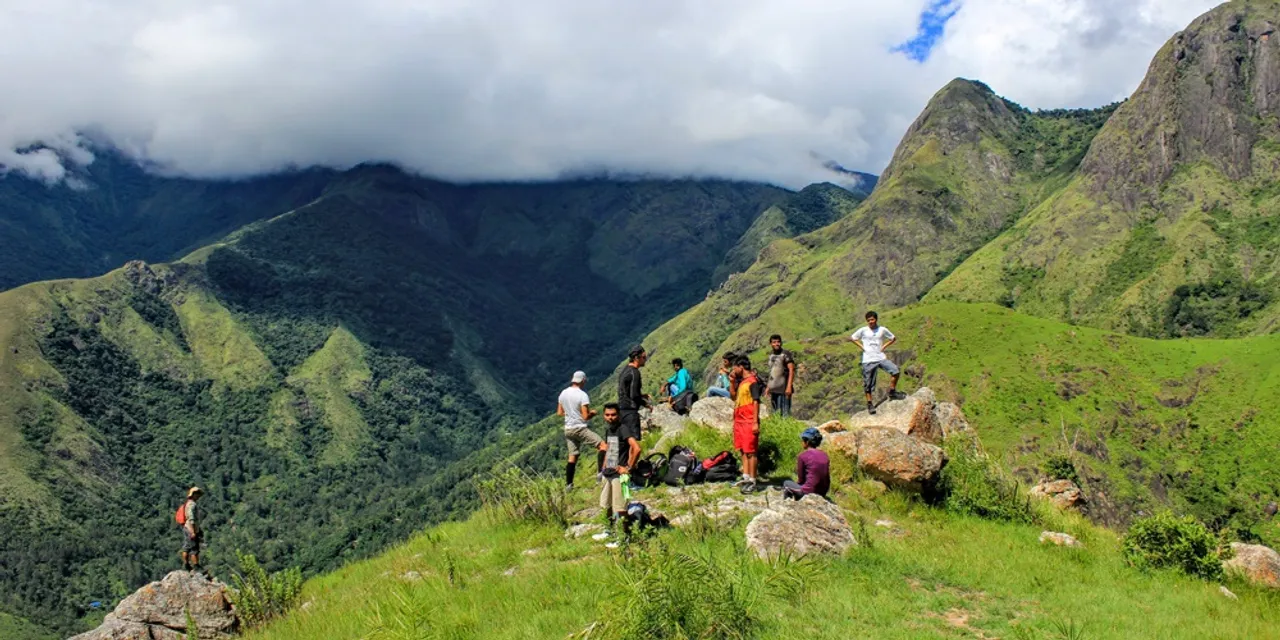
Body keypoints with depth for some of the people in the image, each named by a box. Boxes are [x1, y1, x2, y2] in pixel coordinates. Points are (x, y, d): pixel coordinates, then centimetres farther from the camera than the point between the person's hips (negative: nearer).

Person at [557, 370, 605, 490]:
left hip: (568, 429, 7)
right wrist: (593, 413, 2)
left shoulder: (563, 393, 6)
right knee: (602, 446, -3)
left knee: (572, 456, 13)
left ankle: (568, 484, 11)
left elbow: (559, 413, 13)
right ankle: (600, 473, -15)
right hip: (581, 428, -7)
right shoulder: (582, 395, -15)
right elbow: (586, 417, -17)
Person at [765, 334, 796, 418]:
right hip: (773, 389, 7)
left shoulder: (786, 354, -6)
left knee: (785, 412, -11)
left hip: (783, 389, -7)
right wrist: (768, 387, 18)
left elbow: (791, 370, -12)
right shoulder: (771, 355, 15)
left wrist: (789, 386, -20)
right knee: (775, 413, 11)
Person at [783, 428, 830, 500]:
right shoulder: (824, 455, 4)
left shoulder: (802, 456, -10)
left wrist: (797, 481, 17)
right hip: (822, 493, 6)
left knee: (786, 484, 21)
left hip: (808, 492, -6)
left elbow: (801, 479, -4)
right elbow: (826, 478, 8)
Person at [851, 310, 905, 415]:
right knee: (868, 384, 0)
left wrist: (884, 346, 4)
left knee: (895, 371, -17)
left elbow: (893, 338, 17)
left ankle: (892, 392, 1)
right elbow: (853, 338, 12)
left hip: (881, 357, 1)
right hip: (868, 360, -1)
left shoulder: (882, 330, 4)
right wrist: (861, 347, 1)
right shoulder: (863, 331, 0)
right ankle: (869, 404, 14)